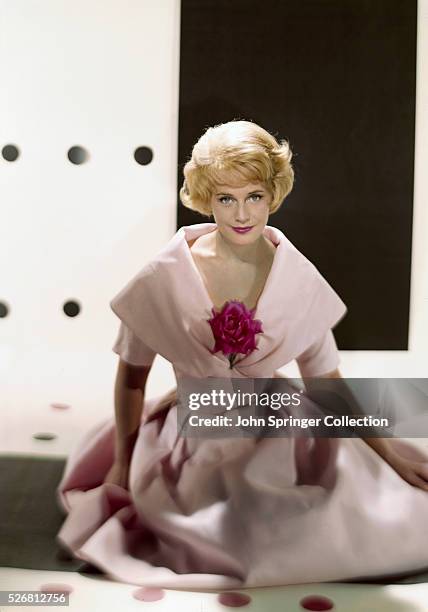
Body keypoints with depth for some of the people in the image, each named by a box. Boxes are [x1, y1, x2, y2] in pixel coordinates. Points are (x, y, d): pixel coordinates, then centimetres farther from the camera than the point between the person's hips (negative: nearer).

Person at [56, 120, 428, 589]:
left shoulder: (298, 278, -8)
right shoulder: (165, 278, -14)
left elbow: (326, 381, 3)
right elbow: (132, 375, -1)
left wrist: (389, 452, 4)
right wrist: (122, 465, 4)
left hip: (274, 435, 3)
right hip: (195, 439, -2)